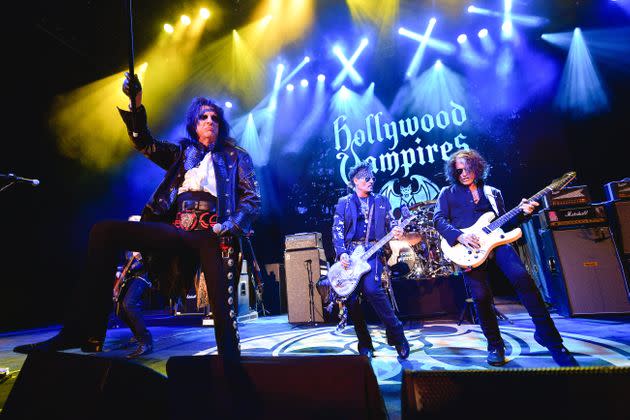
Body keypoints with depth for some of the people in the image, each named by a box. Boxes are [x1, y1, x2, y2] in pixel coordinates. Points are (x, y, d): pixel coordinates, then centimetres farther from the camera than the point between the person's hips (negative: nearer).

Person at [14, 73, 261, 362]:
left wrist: (231, 227, -13)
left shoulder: (236, 157, 18)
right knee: (104, 231, -14)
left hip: (211, 234, -3)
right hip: (174, 230, 4)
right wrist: (136, 103, -2)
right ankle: (86, 333, -12)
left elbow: (253, 198, 6)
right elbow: (145, 144, 14)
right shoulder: (181, 152, 27)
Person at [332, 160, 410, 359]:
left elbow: (391, 223, 12)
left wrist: (396, 231, -13)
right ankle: (365, 345, 16)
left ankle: (396, 334, -4)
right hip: (350, 253, 1)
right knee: (351, 299, -1)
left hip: (373, 252, -1)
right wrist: (341, 253, -12)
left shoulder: (381, 201, 16)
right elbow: (337, 231, 3)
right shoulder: (344, 203, 10)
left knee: (372, 289, -24)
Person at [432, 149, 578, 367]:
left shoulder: (493, 192, 22)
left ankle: (548, 335, -5)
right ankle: (495, 345, 11)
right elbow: (438, 219, 0)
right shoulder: (448, 193, 13)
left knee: (523, 278, -22)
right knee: (481, 296, -13)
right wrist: (459, 236, -15)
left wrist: (522, 212, 2)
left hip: (494, 240, 2)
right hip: (469, 248, -2)